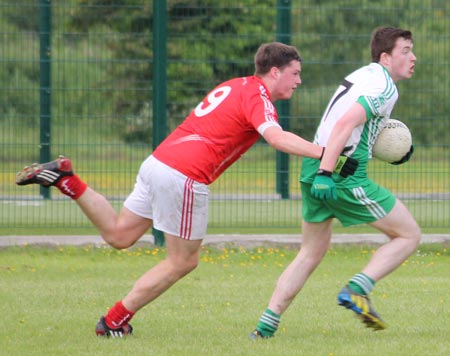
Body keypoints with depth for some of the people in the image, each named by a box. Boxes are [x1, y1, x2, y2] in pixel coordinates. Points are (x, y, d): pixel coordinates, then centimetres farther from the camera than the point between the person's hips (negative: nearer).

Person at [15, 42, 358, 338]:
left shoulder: (236, 86, 19)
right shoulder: (258, 97, -10)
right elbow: (276, 137, -28)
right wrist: (324, 153, -33)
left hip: (158, 162, 9)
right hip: (185, 176, -9)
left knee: (118, 234, 20)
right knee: (183, 261, 6)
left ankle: (66, 180, 9)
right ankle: (115, 320, 10)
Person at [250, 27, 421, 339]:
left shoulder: (363, 75, 19)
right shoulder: (384, 87, -10)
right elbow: (345, 124, -23)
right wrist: (325, 174, -29)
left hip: (314, 167, 9)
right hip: (345, 175, -9)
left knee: (311, 254, 18)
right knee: (409, 235, 1)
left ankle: (266, 326, 12)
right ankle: (356, 290, -13)